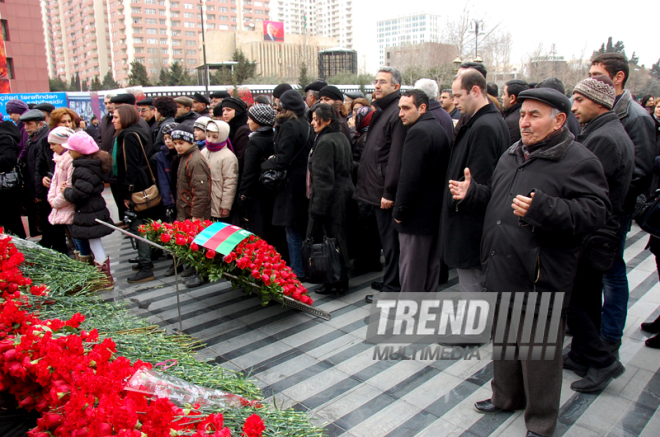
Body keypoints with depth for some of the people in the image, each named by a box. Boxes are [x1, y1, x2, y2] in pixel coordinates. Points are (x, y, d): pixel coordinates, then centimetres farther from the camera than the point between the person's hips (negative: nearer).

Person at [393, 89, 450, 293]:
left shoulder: (418, 132, -17)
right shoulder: (440, 129, 12)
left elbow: (409, 177, -23)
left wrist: (399, 211, -14)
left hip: (418, 214, -10)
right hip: (436, 212, 10)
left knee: (411, 268, 0)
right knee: (431, 264, 17)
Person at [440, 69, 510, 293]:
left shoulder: (483, 127, -20)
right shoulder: (495, 120, 12)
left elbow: (478, 181, -23)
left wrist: (454, 202, -11)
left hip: (469, 224, -11)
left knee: (471, 289, 1)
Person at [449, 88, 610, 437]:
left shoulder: (578, 161, -11)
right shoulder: (513, 154, 13)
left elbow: (593, 213, -21)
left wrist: (542, 209, -32)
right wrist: (471, 193, 7)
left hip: (540, 277, -8)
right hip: (501, 270, 8)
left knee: (538, 350, 6)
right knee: (503, 338, 22)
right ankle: (506, 396, 44)